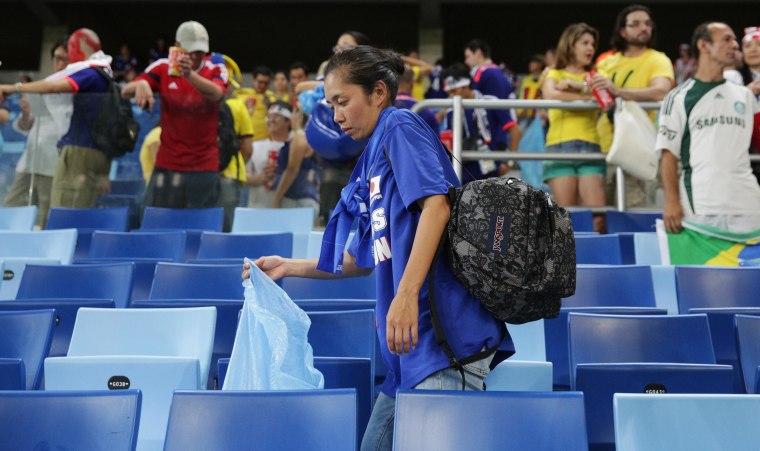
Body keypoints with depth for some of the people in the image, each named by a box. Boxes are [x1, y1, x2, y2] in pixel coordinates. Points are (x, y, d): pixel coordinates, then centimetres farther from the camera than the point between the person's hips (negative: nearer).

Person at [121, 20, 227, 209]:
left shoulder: (216, 69, -2)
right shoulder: (163, 68, 2)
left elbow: (216, 93, -24)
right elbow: (125, 91, -4)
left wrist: (189, 74, -43)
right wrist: (140, 84, -28)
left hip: (204, 167, -1)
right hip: (167, 164, 1)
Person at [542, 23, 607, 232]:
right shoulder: (554, 74, 15)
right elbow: (551, 95, -8)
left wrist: (577, 84, -6)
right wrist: (588, 96, -5)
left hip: (590, 148, 2)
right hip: (560, 148, -2)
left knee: (597, 215, -11)